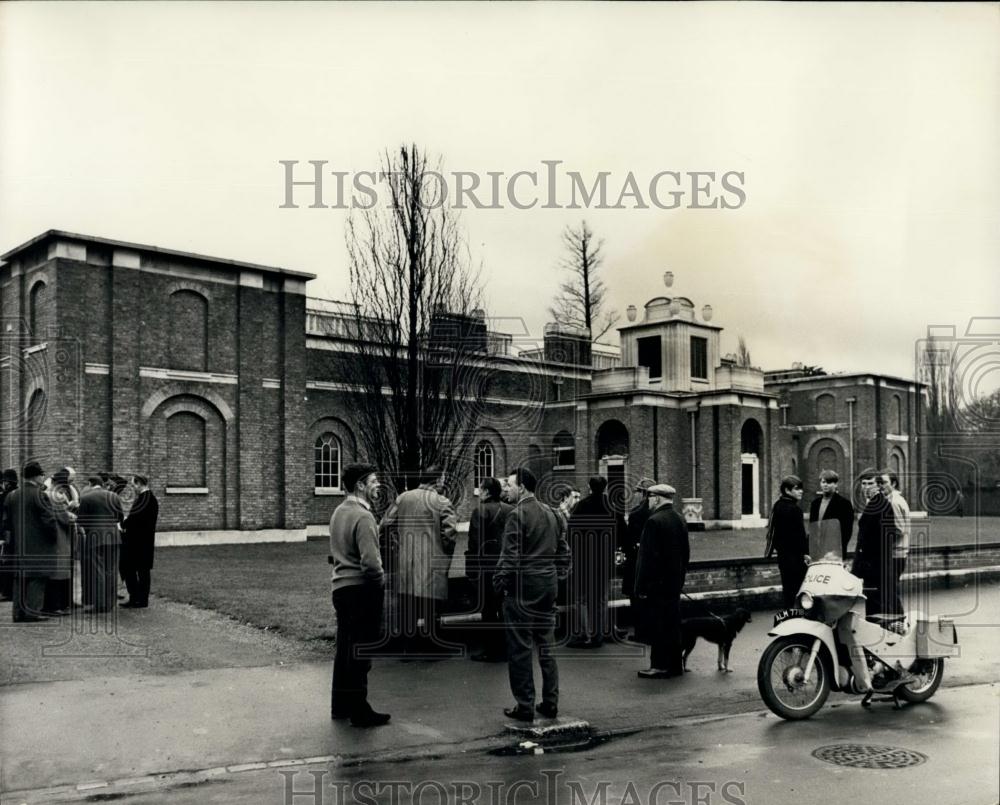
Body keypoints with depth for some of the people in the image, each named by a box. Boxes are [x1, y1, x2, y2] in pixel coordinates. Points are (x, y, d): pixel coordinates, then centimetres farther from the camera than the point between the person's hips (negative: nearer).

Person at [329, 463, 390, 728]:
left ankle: (340, 705, 28)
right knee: (360, 653, -1)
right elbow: (370, 563, -26)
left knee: (344, 649, 18)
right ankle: (359, 711, 7)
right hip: (361, 589, -9)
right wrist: (381, 582, -9)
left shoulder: (339, 512, 11)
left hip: (340, 586, 9)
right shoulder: (362, 517, -18)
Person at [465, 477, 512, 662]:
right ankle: (507, 648, 20)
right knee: (505, 608, 14)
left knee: (488, 610, 2)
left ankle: (492, 651, 5)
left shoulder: (481, 511, -12)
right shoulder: (510, 510, 6)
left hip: (488, 566, -6)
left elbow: (475, 542, -13)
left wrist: (472, 567, -8)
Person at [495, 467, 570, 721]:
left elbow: (509, 556, -18)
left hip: (522, 586, -7)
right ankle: (550, 703, 18)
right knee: (546, 646, 13)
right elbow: (564, 550, 15)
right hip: (548, 586, 8)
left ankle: (524, 706, 5)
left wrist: (499, 582, -7)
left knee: (520, 648, 0)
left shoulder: (518, 514, -13)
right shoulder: (550, 513, 12)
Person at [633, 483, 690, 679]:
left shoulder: (654, 521, -17)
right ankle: (675, 664, 20)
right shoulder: (680, 520, 9)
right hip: (674, 582, 8)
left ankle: (660, 665, 3)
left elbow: (648, 557, -19)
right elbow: (686, 553, 14)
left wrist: (642, 587, -16)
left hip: (656, 583, -8)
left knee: (656, 626, -1)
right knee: (673, 623, 14)